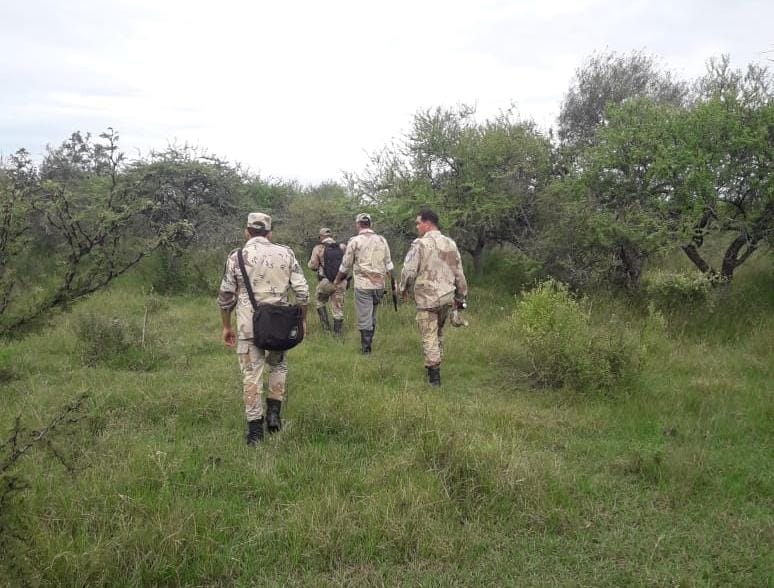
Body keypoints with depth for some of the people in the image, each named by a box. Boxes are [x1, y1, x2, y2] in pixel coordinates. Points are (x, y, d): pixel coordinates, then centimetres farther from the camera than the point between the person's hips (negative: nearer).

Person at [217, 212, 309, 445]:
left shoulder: (236, 257, -1)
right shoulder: (286, 254, 2)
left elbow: (225, 296, 2)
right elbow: (302, 291, -1)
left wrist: (226, 327, 13)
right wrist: (302, 320, 11)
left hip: (248, 326, -1)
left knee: (251, 375, 6)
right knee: (278, 365, 24)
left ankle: (255, 429, 9)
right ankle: (274, 411, 14)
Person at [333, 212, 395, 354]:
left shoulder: (355, 241, -5)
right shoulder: (382, 240, 7)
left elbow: (345, 266, 2)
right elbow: (389, 264, 8)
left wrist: (337, 280, 16)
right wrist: (393, 282, 16)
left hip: (363, 285, -5)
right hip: (379, 285, 5)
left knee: (364, 318, 0)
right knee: (372, 317, 15)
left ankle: (366, 349, 3)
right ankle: (368, 344, 23)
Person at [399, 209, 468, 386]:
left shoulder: (420, 244, -11)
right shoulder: (450, 244, 7)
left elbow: (408, 271, -14)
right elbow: (459, 273, 10)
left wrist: (403, 289, 4)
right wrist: (460, 296, 19)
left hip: (427, 299, -6)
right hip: (447, 297, 6)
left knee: (429, 337, 0)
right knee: (439, 333, 21)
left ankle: (434, 376, 2)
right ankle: (435, 367, 28)